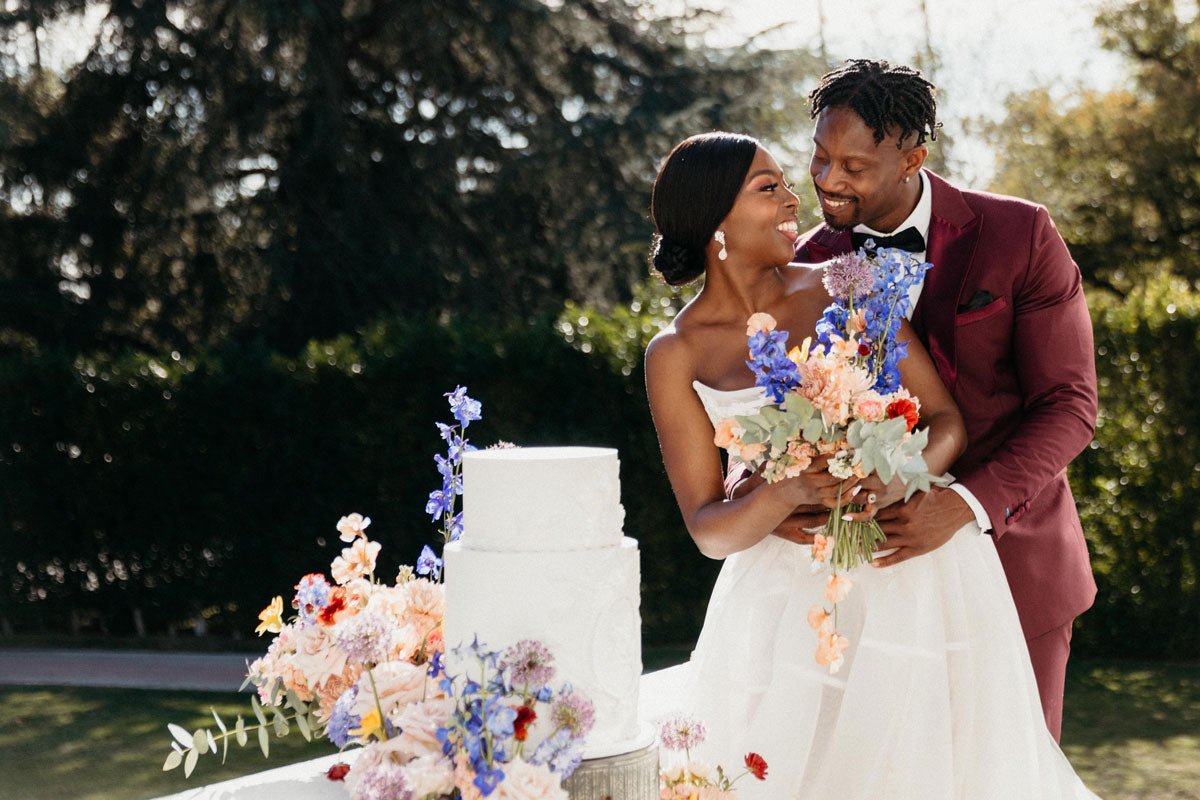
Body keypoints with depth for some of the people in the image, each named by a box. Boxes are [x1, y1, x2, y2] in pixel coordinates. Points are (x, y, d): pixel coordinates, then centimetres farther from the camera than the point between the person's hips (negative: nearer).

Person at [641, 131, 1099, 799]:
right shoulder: (676, 355, 0)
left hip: (918, 566, 1)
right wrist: (790, 495, -24)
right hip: (792, 594, -1)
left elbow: (947, 419, 1)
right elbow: (710, 530, -4)